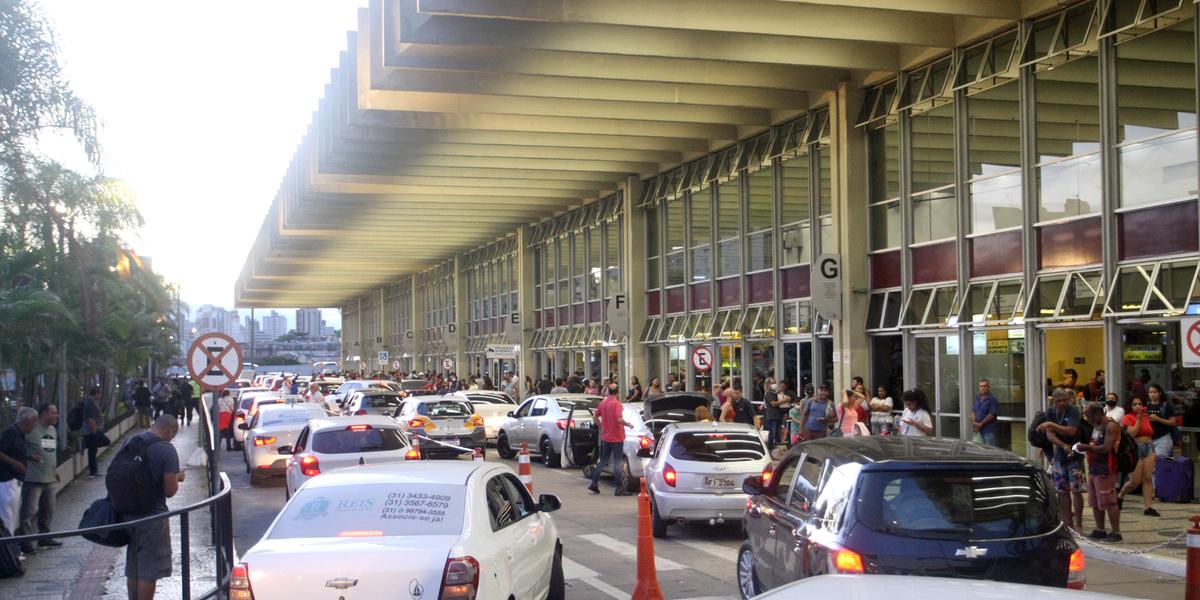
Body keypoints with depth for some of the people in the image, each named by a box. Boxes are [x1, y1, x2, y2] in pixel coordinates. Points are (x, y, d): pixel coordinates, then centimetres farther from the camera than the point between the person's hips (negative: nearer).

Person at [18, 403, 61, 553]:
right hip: (33, 478, -8)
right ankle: (25, 541, -1)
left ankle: (44, 537, 26)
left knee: (48, 510, 15)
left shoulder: (53, 430, 15)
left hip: (49, 479, 8)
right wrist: (29, 456, -21)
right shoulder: (31, 429, -13)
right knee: (30, 510, -7)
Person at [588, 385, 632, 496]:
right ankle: (620, 489, -1)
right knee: (617, 463, -3)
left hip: (605, 437, 6)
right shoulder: (616, 403, -16)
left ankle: (594, 485, 19)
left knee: (602, 461, 17)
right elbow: (619, 419, -26)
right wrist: (628, 424, -10)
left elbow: (596, 416, 12)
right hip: (616, 438, -6)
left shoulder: (603, 403, 4)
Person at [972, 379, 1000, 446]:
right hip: (978, 429, 7)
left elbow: (991, 415, -14)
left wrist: (981, 424, -13)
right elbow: (973, 411, 17)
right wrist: (975, 422, 0)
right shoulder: (977, 398, 14)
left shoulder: (992, 400, -9)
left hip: (988, 430, -7)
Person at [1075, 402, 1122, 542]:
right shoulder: (1095, 426, 17)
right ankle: (1100, 530, 21)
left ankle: (1116, 532, -3)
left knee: (1109, 502, -7)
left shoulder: (1110, 426, -12)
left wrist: (1088, 447, -18)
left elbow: (1107, 448, -21)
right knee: (1095, 503, 13)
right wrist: (1084, 446, 9)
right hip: (1093, 468, 10)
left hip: (1105, 470, -10)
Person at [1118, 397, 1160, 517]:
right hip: (1135, 449, -5)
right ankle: (1120, 496, 23)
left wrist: (1154, 452, 17)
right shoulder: (1128, 418, -4)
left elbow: (1150, 435, 20)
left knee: (1148, 479, -2)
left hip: (1148, 448, 5)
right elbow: (1131, 434, -17)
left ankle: (1148, 507, -1)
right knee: (1135, 481, -4)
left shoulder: (1146, 417, 13)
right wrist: (1139, 419, -16)